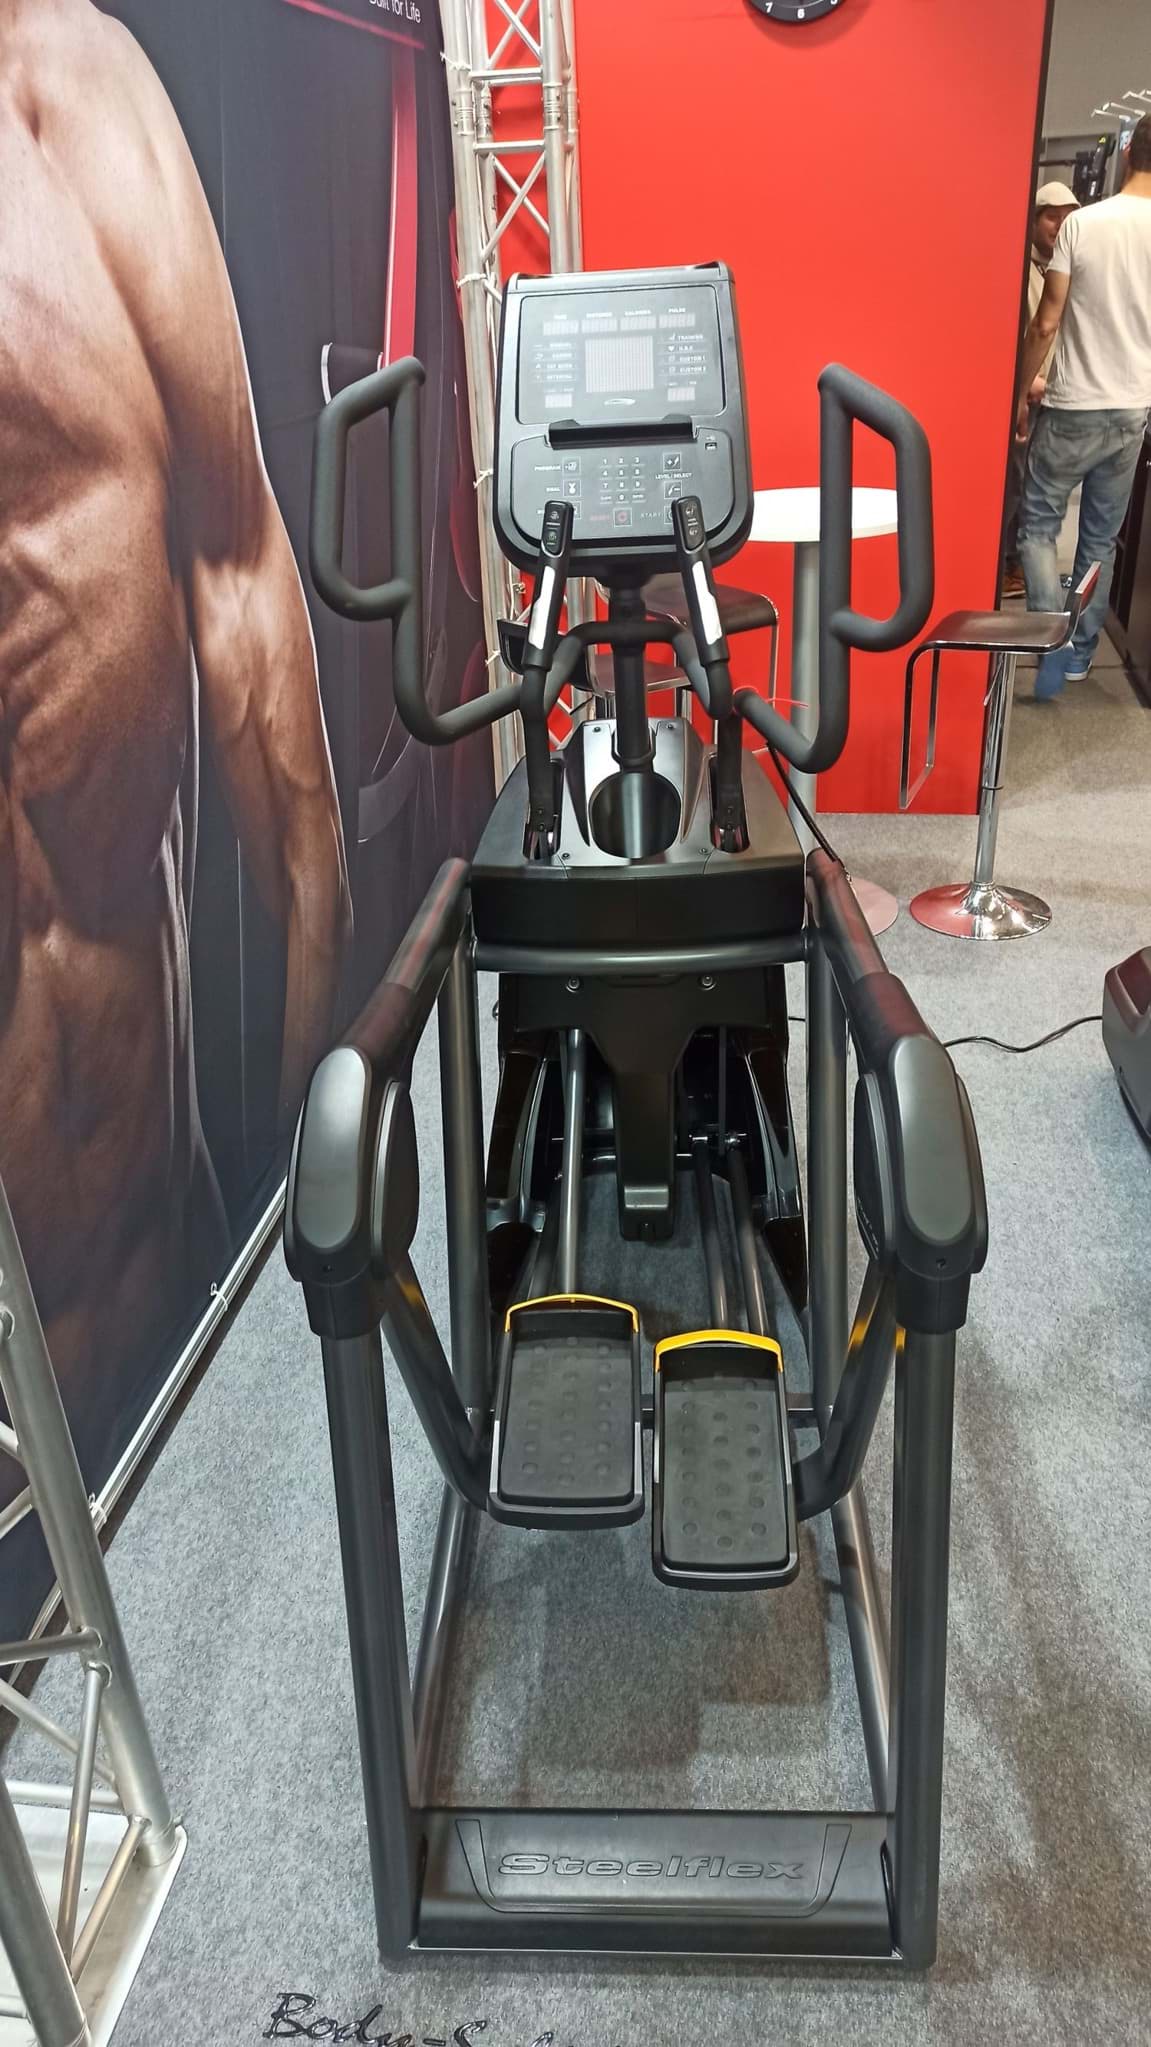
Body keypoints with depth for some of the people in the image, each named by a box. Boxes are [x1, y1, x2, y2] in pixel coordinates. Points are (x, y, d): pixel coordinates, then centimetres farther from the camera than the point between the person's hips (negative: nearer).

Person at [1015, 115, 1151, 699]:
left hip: (1074, 409, -3)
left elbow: (1046, 324, -9)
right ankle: (1081, 652, 20)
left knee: (1038, 524, 8)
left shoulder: (1082, 223, -9)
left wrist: (1021, 394, 4)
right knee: (1101, 539, 14)